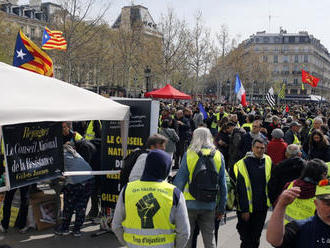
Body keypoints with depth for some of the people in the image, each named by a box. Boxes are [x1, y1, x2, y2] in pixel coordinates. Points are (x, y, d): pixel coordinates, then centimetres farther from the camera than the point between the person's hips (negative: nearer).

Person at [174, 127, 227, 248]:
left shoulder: (189, 154, -6)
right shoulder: (218, 156, 2)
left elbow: (179, 180, -7)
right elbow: (223, 185, 4)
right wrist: (221, 208, 11)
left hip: (190, 203, -2)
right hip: (210, 205, 2)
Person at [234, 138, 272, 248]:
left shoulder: (268, 161, 2)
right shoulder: (243, 163, -13)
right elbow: (241, 189, -13)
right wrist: (244, 210, -15)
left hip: (262, 206, 5)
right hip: (246, 208, -4)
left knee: (256, 238, 16)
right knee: (246, 239, 5)